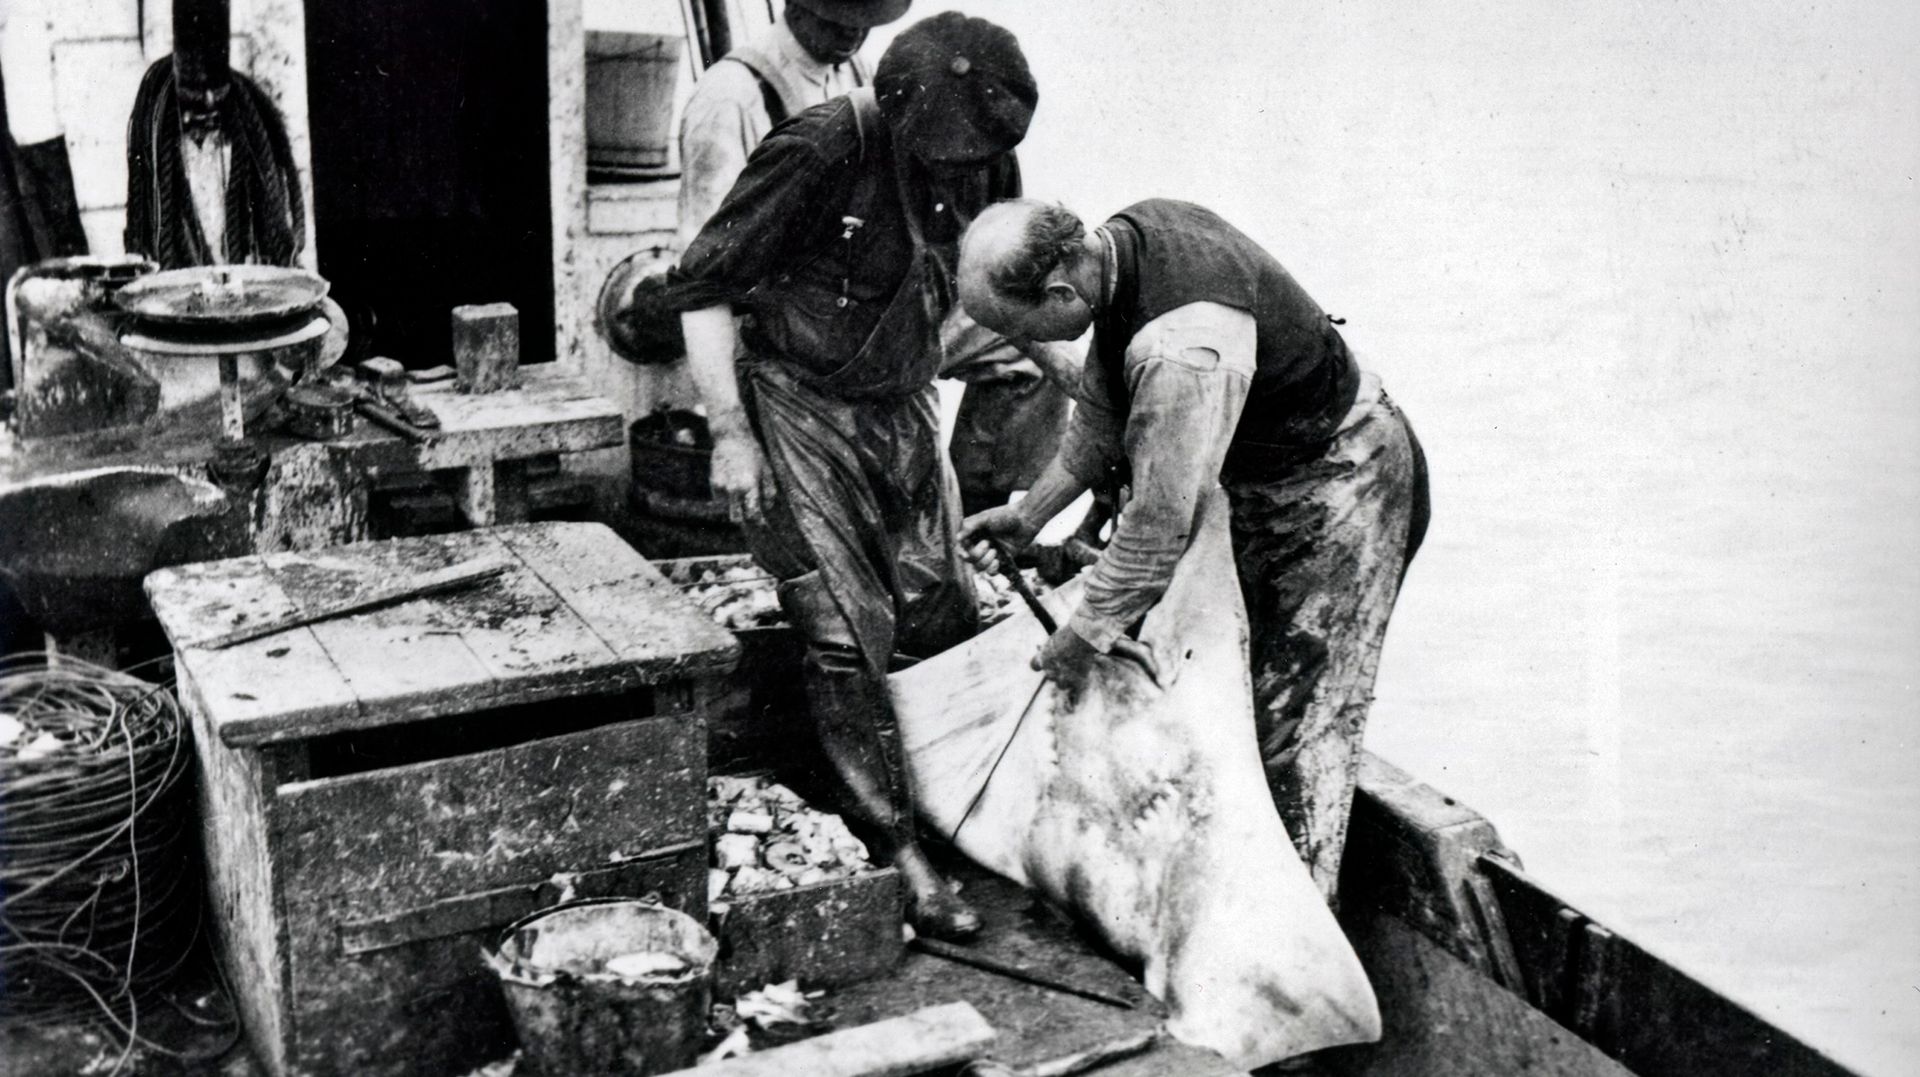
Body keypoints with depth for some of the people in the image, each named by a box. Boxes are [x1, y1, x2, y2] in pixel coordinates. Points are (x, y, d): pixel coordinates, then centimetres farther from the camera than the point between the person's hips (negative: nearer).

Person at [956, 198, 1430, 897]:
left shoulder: (1182, 347, -38)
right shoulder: (1123, 239, -7)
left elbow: (1163, 517, -32)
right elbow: (1103, 417, 7)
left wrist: (1087, 629, -19)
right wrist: (1027, 516, 8)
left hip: (1338, 495, -10)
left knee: (1299, 720, -4)